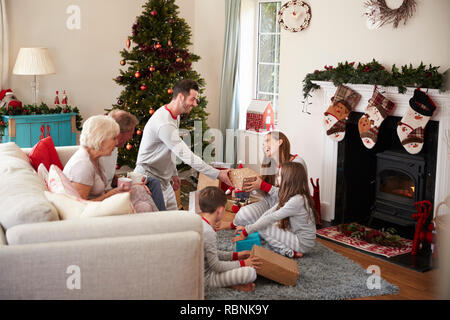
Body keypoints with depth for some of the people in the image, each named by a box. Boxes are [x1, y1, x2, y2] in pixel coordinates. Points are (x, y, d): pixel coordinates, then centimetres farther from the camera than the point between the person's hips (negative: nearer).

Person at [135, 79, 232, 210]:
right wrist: (217, 174, -27)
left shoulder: (175, 116, 7)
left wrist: (173, 173, 21)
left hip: (164, 180, 10)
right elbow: (187, 156, -29)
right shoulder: (164, 123, -27)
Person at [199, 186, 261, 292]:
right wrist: (242, 263, -12)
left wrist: (236, 255, 13)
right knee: (250, 272, -23)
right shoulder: (208, 232, -28)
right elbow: (216, 266, -23)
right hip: (208, 276, -10)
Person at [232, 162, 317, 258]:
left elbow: (271, 218, -23)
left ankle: (289, 252, -13)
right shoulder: (290, 197, 6)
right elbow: (270, 212, 4)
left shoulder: (297, 200, -24)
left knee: (262, 228, -13)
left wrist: (246, 231, -19)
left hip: (303, 243, -9)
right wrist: (248, 227, -4)